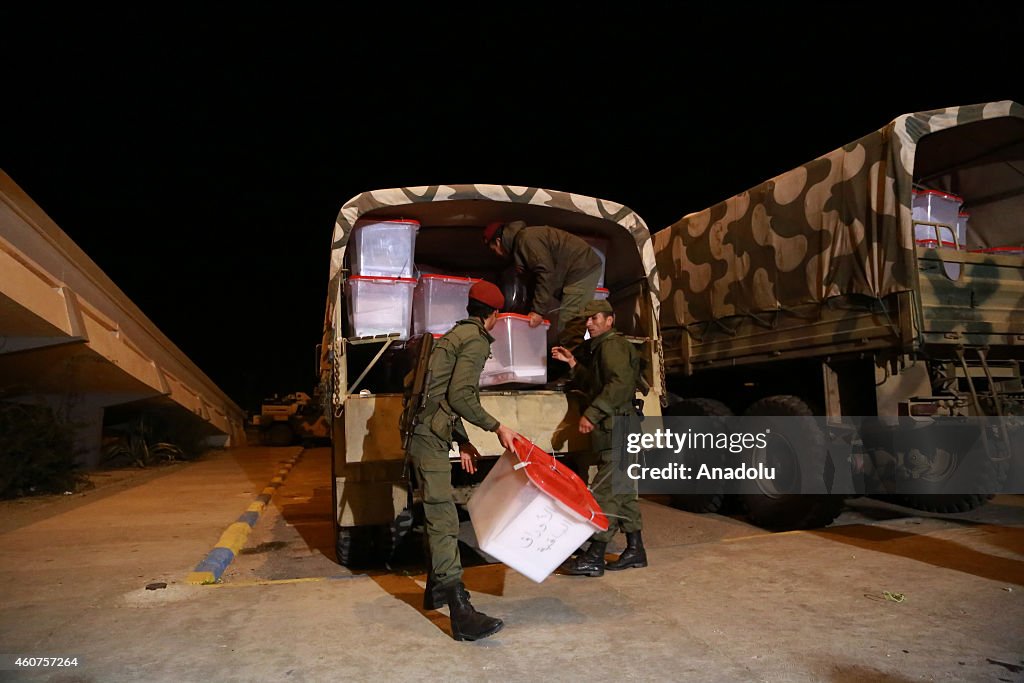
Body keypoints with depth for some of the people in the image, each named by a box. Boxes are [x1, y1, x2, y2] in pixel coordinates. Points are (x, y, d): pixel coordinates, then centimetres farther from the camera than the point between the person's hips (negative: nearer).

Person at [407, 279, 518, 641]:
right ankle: (461, 614, -12)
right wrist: (497, 428, -9)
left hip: (424, 432, 10)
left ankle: (437, 588, 31)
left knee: (438, 514, 19)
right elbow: (460, 397, -18)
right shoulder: (477, 340, -8)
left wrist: (462, 441, 22)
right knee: (444, 519, -13)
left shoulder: (456, 334, 22)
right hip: (430, 437, -10)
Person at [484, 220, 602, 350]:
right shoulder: (519, 242, 17)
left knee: (568, 322, -15)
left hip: (582, 270, -11)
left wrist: (538, 310, -22)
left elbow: (546, 272, -23)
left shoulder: (526, 238, -15)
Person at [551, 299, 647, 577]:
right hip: (616, 431, 11)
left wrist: (592, 414, -27)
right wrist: (573, 363, 15)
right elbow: (594, 386, 24)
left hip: (616, 431, -11)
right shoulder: (600, 348, 23)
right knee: (623, 490, 14)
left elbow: (620, 384, -24)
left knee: (605, 491, -9)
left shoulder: (613, 345, -10)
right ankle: (635, 550, 22)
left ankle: (594, 557, -5)